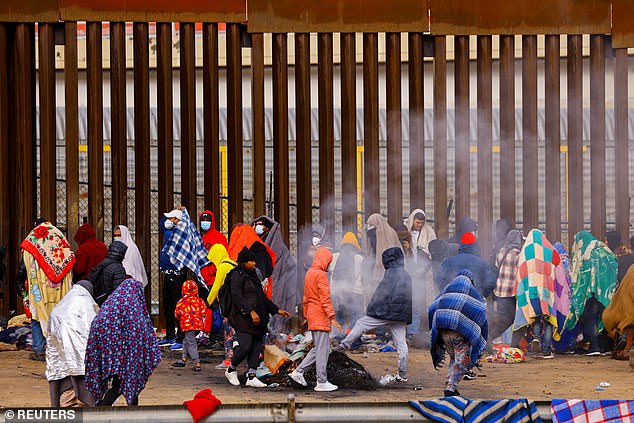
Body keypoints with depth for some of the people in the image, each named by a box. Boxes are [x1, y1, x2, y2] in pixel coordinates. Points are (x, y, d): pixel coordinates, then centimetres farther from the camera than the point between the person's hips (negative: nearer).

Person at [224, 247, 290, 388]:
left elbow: (262, 297, 27)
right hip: (243, 318, -9)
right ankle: (231, 370, 9)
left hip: (257, 319, 9)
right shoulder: (237, 276, -6)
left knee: (257, 347, 2)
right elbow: (237, 296, -18)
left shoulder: (253, 275, 21)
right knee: (245, 346, -13)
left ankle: (251, 377, 2)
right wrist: (251, 311, -25)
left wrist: (277, 310, 23)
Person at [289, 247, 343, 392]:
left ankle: (299, 371, 12)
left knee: (318, 348, 16)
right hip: (321, 316, -9)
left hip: (312, 316, 9)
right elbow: (325, 298, -18)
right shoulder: (321, 275, -13)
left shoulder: (309, 274, 14)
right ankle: (322, 382, -3)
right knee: (322, 349, -5)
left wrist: (306, 315, 25)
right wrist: (332, 317, -19)